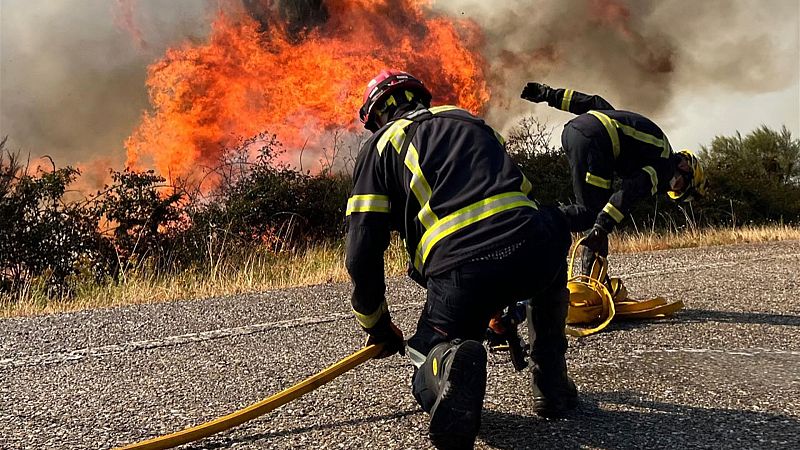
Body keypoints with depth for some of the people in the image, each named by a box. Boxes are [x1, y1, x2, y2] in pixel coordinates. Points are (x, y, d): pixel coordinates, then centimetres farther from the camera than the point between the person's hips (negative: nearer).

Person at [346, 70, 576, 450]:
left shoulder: (379, 146, 19)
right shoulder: (469, 120, 31)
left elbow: (362, 254, 10)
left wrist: (377, 325, 27)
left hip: (459, 272, -2)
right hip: (533, 253, 3)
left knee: (427, 361, 23)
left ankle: (448, 362, -18)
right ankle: (552, 385, 30)